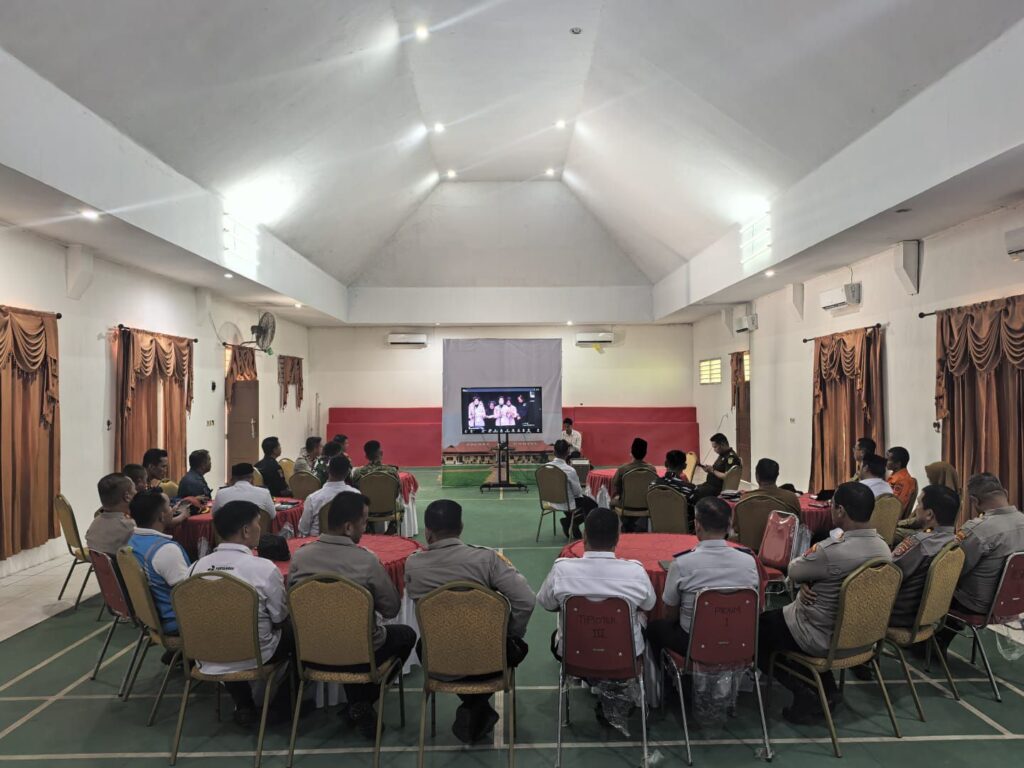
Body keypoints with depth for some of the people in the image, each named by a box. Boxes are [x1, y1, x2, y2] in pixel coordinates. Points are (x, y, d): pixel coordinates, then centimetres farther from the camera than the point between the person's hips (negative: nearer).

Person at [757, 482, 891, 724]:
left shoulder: (832, 550, -32)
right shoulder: (883, 548, -7)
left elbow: (793, 571, -14)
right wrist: (810, 583, -9)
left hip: (819, 638, -8)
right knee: (776, 617, 29)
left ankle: (805, 695, 5)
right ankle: (827, 689, 22)